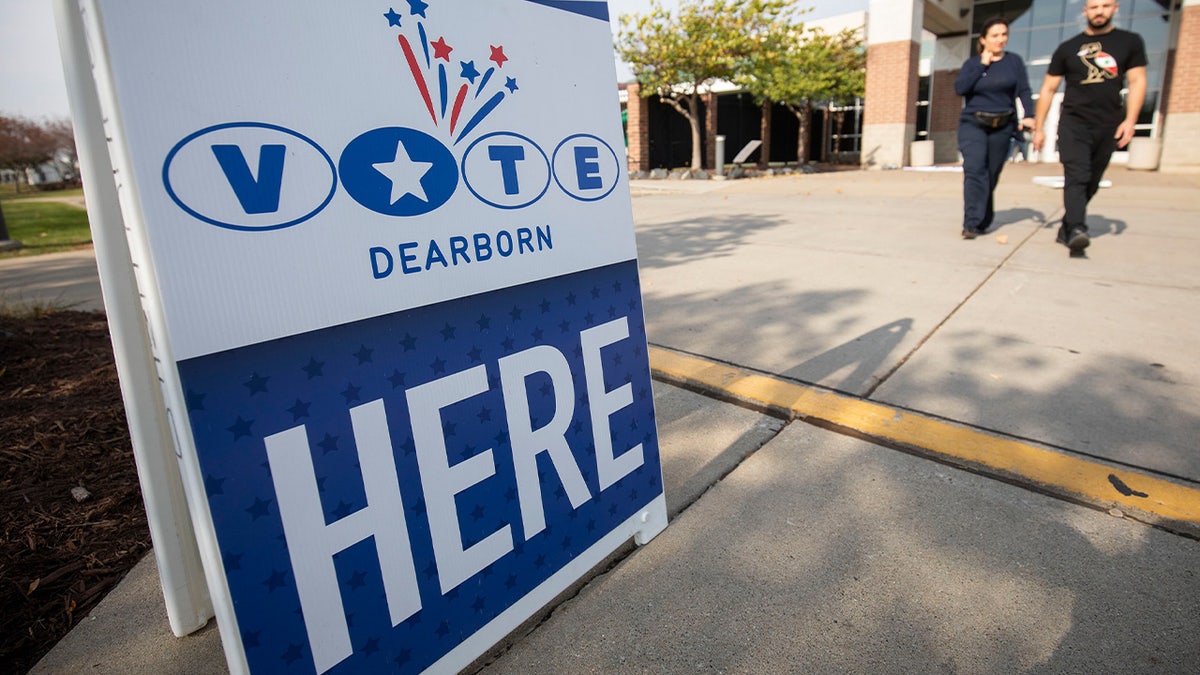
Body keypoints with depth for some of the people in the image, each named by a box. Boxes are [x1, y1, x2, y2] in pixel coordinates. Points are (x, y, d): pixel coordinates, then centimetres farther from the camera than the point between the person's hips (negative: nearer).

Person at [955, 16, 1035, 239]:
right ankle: (971, 223, -24)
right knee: (974, 169, -20)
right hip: (973, 124, -2)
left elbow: (1023, 91, 2)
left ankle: (982, 222, 17)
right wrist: (982, 65, -8)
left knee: (991, 176, 4)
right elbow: (959, 88, -10)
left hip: (1002, 127, 2)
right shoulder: (972, 63, 7)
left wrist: (1027, 116, -12)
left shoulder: (1014, 61, 9)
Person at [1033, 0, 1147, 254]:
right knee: (1076, 177, -20)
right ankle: (1076, 230, -31)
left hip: (1108, 127, 2)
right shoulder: (1068, 49, 9)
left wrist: (1130, 120, -7)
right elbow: (1048, 89, 10)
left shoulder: (1130, 42, 10)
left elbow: (1137, 82, 6)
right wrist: (1039, 127, 4)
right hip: (1073, 123, -2)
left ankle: (1066, 229, 14)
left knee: (1090, 184, 5)